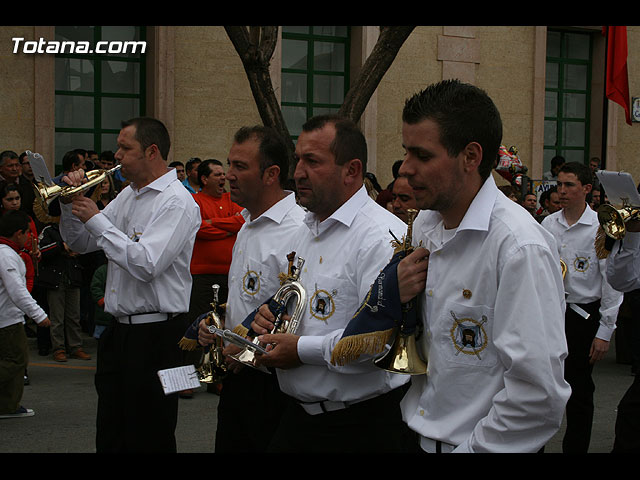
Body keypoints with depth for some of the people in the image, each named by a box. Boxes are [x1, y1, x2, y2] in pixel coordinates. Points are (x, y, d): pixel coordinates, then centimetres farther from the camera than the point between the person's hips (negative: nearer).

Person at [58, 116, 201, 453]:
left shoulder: (176, 201, -14)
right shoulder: (127, 195, 14)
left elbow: (146, 264, -26)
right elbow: (80, 244, 21)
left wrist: (96, 220, -17)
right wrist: (71, 203, 2)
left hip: (154, 334, -9)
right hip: (117, 331, 9)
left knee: (148, 439, -1)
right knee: (110, 437, 15)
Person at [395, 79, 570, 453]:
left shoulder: (521, 247, -22)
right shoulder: (425, 224, 3)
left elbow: (539, 397, -27)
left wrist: (470, 448, -17)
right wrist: (396, 296, -4)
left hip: (479, 443, -7)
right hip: (419, 438, 7)